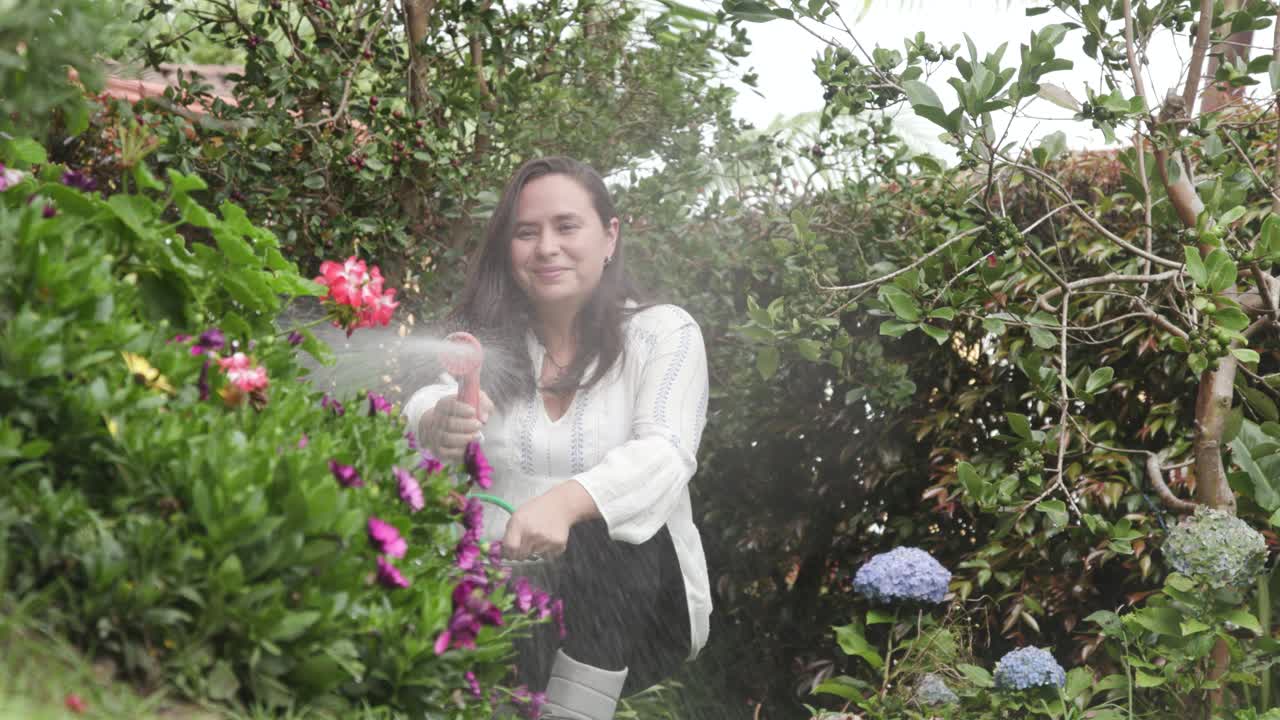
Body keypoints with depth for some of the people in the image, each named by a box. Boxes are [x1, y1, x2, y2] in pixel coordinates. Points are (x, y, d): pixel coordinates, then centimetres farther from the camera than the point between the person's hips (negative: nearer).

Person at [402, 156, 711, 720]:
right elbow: (427, 403, -9)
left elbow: (665, 455, -15)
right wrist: (436, 426, -36)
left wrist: (567, 501, -36)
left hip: (633, 603, -1)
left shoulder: (663, 333, 2)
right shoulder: (488, 339, 11)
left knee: (600, 538, -34)